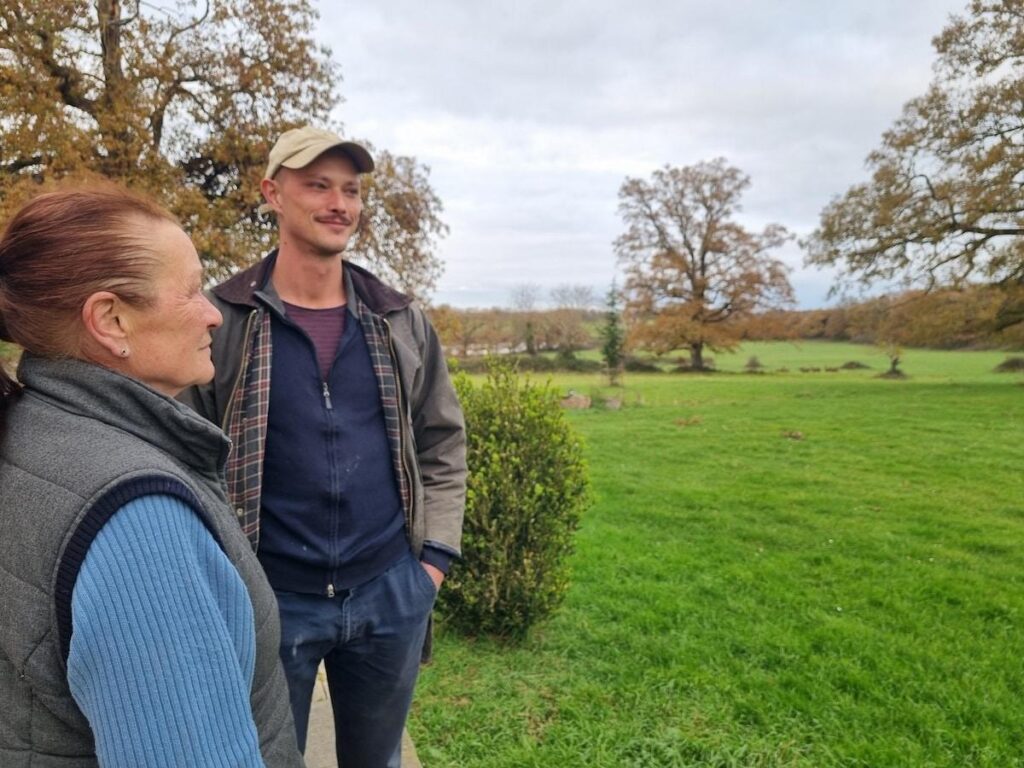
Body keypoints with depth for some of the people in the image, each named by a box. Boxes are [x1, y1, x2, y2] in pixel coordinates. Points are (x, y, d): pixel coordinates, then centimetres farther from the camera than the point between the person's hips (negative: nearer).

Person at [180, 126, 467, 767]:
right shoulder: (218, 322, -7)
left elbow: (444, 443, 7)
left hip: (392, 593, 3)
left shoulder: (402, 321, 2)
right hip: (266, 599, -2)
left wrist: (435, 557, 2)